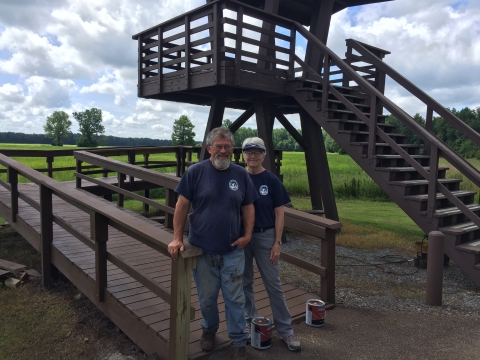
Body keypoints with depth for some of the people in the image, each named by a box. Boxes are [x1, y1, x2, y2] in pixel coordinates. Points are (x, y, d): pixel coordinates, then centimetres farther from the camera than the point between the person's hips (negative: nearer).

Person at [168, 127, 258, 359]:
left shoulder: (240, 174, -1)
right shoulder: (195, 172, -8)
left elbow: (248, 207, 7)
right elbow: (182, 205, -5)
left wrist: (247, 234, -4)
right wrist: (177, 238, -8)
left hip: (233, 251, 1)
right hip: (202, 250, -1)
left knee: (235, 298, 10)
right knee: (207, 298, 16)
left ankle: (238, 341, 28)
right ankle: (209, 329, 43)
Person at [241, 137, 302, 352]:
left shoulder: (271, 181, -6)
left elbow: (279, 214, -4)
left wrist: (277, 242, -9)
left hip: (265, 237, -2)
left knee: (273, 285, 5)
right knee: (245, 283, 13)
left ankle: (286, 330, 17)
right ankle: (249, 323, 31)